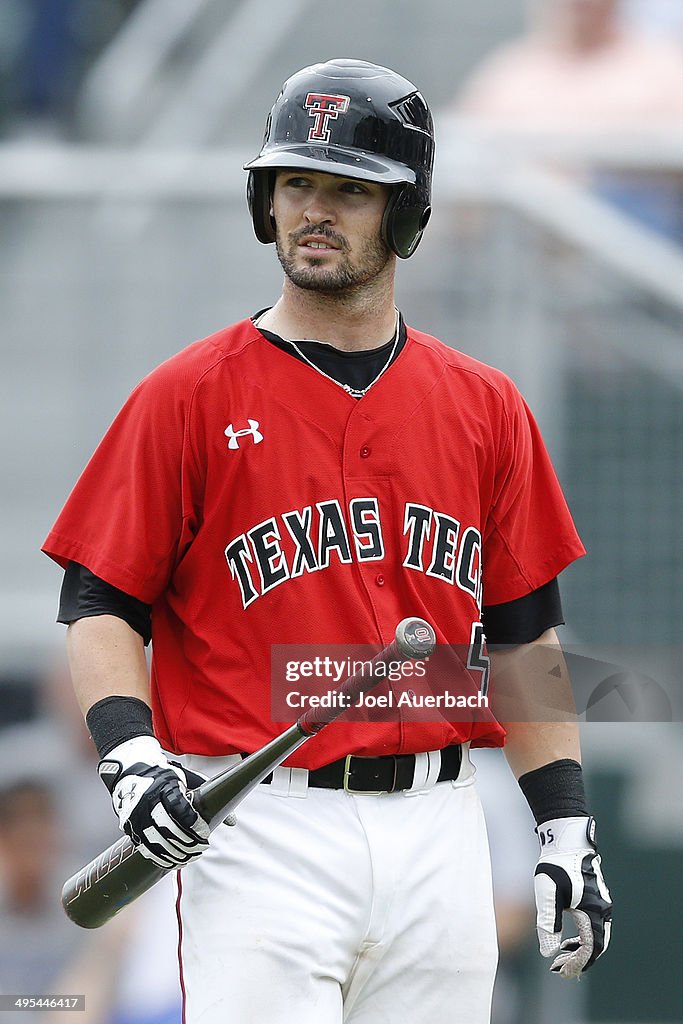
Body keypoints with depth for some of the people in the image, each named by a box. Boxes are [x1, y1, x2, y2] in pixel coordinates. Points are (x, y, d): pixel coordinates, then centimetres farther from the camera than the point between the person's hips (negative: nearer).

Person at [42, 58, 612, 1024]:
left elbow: (523, 631, 14)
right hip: (260, 836, -4)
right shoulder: (189, 396, 1)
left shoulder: (485, 407, 11)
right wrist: (129, 752, -17)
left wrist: (566, 826, 8)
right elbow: (101, 605, 0)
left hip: (440, 835, 4)